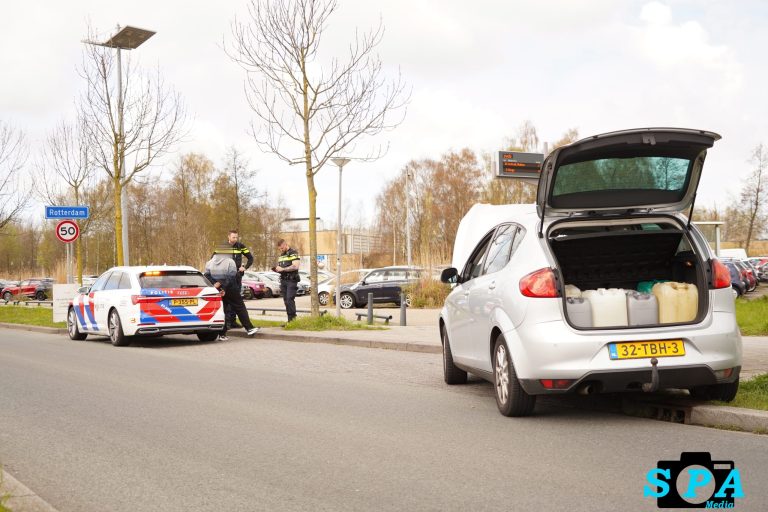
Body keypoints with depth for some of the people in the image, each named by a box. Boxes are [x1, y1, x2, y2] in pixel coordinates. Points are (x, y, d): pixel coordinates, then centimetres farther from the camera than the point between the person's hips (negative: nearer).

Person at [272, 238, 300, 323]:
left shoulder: (293, 253, -6)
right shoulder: (281, 255, 19)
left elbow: (295, 266, -18)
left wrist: (283, 269, -18)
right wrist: (276, 269, 5)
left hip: (291, 280, -8)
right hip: (283, 280, 8)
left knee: (290, 300, -15)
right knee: (286, 301, 5)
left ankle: (293, 319, -13)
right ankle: (289, 320, 8)